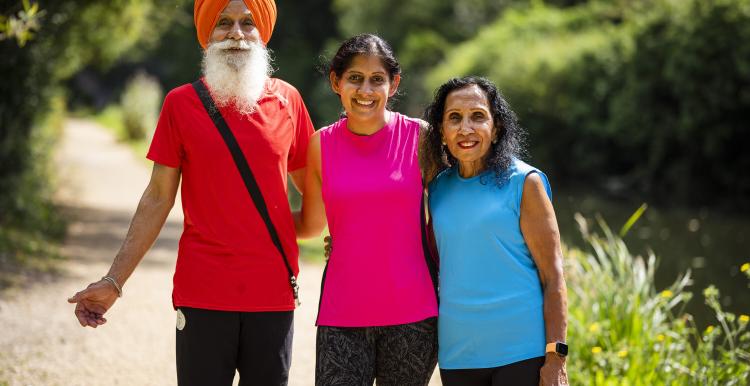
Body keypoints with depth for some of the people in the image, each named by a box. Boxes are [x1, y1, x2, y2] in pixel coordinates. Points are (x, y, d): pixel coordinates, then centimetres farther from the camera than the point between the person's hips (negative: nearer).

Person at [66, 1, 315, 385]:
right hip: (203, 292, -1)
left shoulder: (287, 100, 4)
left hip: (273, 294, 2)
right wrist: (114, 281, -2)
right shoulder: (180, 103, 1)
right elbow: (158, 198, 3)